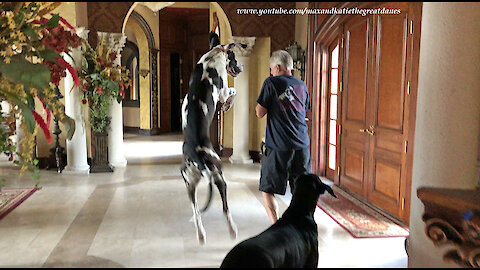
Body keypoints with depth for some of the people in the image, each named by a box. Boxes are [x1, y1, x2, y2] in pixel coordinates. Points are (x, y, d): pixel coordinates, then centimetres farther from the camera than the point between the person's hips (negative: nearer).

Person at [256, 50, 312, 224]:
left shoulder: (271, 83, -4)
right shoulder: (301, 85, 12)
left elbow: (260, 113, -6)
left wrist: (259, 106, 12)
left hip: (278, 146, -5)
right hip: (302, 145, 6)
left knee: (267, 190, 5)